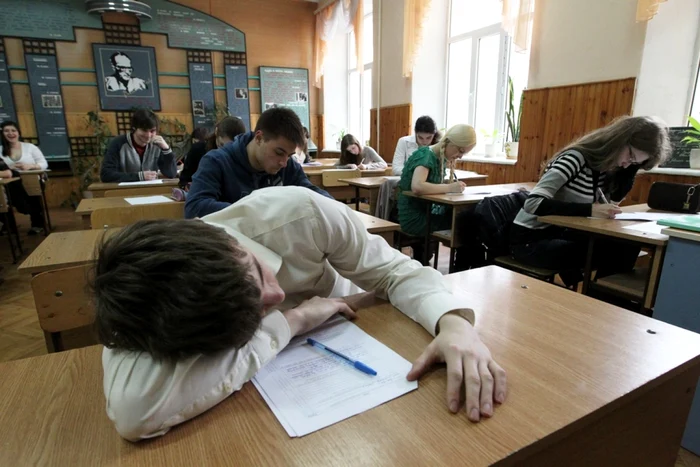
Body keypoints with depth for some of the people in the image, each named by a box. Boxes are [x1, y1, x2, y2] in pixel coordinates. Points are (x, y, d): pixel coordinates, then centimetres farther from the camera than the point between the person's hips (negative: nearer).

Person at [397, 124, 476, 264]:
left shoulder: (441, 158, 9)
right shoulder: (425, 155, -16)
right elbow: (417, 187, -33)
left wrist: (451, 185, -7)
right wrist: (449, 187, -25)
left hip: (426, 213, 8)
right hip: (415, 217, -8)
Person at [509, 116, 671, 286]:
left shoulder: (604, 167, 2)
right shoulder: (576, 159, -21)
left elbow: (615, 197, 19)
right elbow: (533, 203, -31)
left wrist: (631, 165, 3)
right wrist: (590, 210, -35)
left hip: (560, 232, 8)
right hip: (530, 239, -8)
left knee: (627, 248, -10)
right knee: (608, 256, -24)